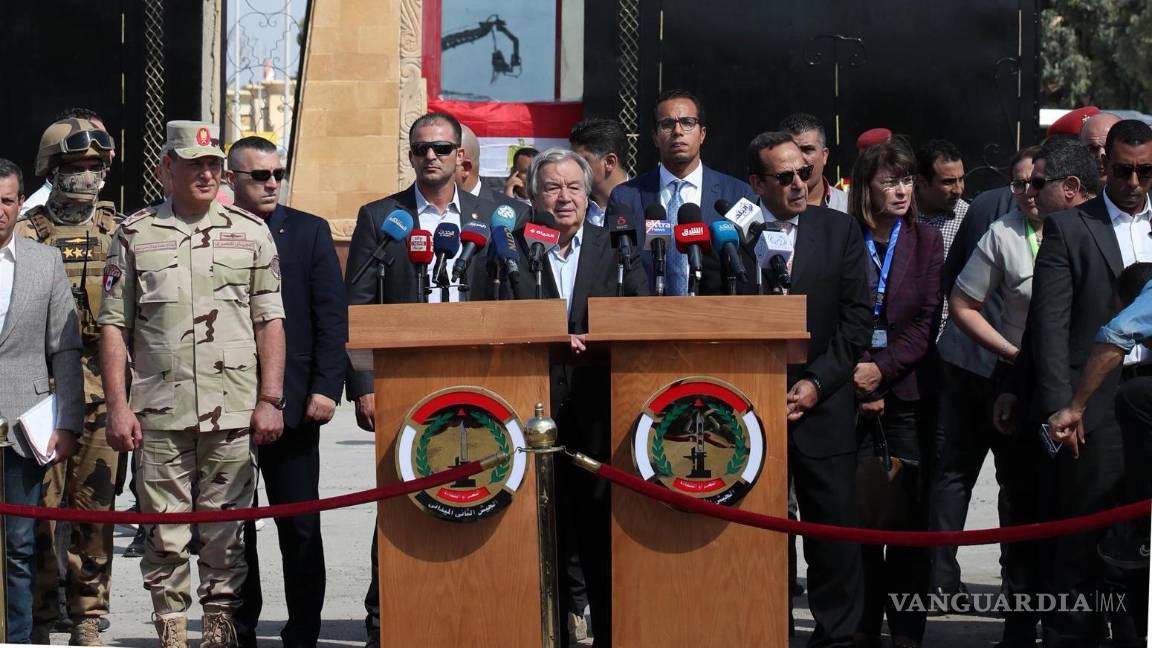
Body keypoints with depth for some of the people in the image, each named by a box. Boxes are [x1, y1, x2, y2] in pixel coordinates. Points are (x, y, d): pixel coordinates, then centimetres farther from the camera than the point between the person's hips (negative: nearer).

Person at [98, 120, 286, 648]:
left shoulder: (250, 233, 9)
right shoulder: (134, 235, 7)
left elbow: (270, 321, 8)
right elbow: (113, 325, 6)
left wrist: (270, 400, 0)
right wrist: (117, 406, -2)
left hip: (233, 410, 0)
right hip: (159, 412, 0)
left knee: (226, 528, 4)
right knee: (164, 530, 1)